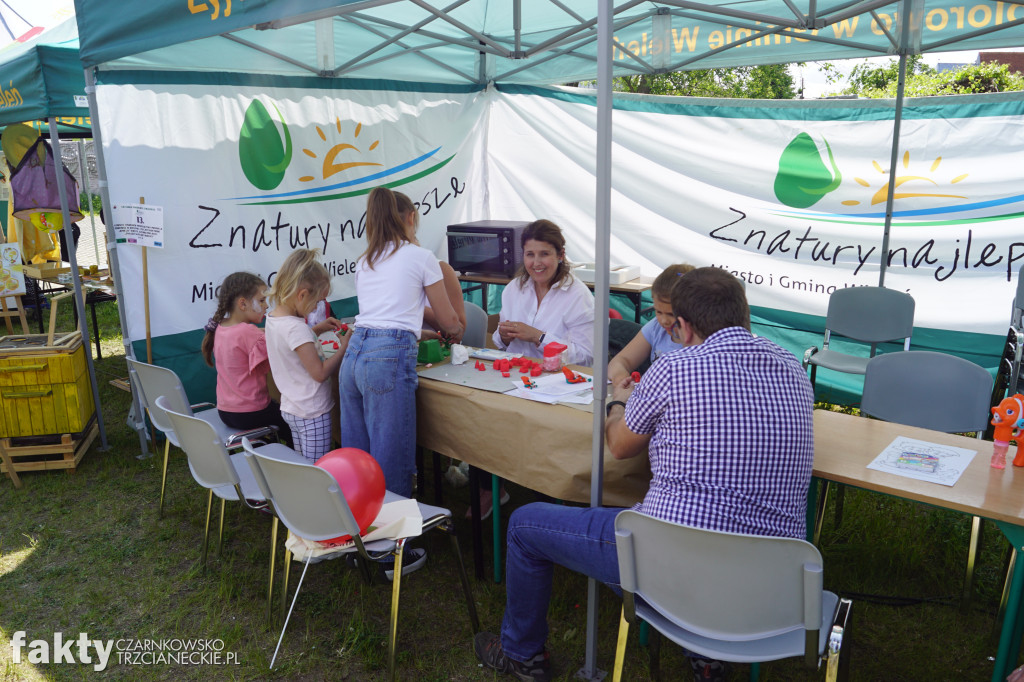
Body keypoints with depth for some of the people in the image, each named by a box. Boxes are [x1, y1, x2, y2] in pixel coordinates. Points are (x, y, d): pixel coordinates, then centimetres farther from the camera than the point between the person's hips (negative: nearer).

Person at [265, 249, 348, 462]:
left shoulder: (273, 319, 4)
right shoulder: (296, 328, -24)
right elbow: (320, 372, -22)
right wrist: (344, 347, -13)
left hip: (290, 408, 9)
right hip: (312, 413, -9)